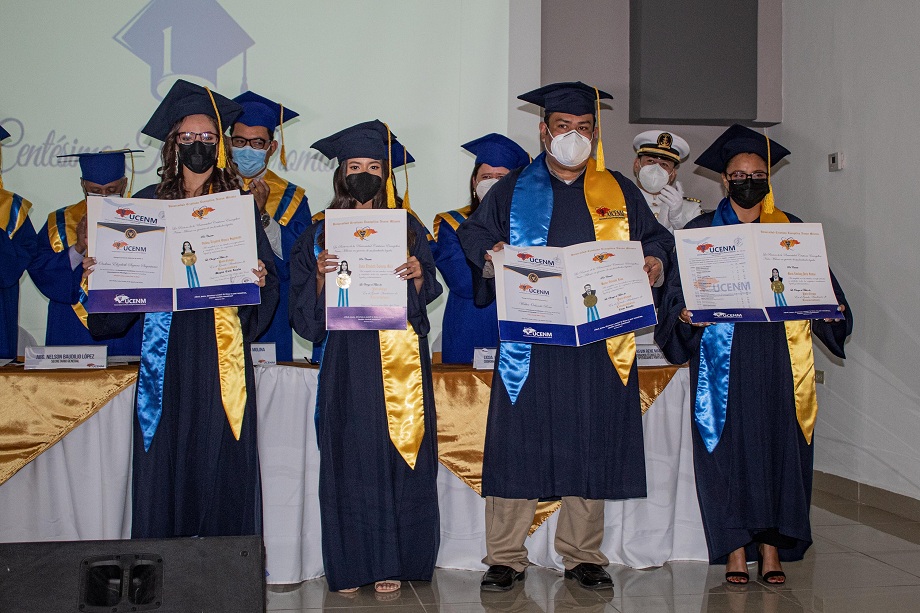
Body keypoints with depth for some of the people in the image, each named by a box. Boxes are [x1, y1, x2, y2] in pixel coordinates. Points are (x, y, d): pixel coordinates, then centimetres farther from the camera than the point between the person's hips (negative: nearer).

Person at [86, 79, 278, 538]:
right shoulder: (148, 204, 10)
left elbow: (268, 278, 6)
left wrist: (260, 281, -15)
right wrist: (96, 271, -10)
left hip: (223, 353, -1)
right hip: (165, 352, 1)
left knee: (223, 464, -1)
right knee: (164, 464, 0)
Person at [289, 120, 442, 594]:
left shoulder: (410, 230, 10)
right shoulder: (322, 234, 8)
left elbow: (427, 299, 9)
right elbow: (305, 309, 4)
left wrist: (418, 275, -11)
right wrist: (320, 274, -14)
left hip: (401, 362, 1)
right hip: (345, 360, 0)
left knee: (399, 454, -2)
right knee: (348, 458, -2)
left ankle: (392, 561, 7)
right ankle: (350, 564, 6)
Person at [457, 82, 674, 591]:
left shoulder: (620, 193, 14)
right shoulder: (513, 190, 11)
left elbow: (655, 238, 17)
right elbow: (472, 234, 11)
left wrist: (654, 260, -5)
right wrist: (491, 252, -12)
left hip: (600, 341, 1)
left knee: (591, 446, 4)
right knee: (519, 442, -3)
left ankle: (583, 555, 15)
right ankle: (505, 558, 6)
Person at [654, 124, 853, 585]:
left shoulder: (792, 231, 12)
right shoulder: (700, 232, 7)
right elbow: (678, 293, 3)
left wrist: (829, 309, -10)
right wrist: (685, 314, -17)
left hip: (778, 360, 1)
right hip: (722, 360, -1)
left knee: (777, 442, 0)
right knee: (728, 446, -3)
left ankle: (772, 546, 9)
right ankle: (735, 548, 6)